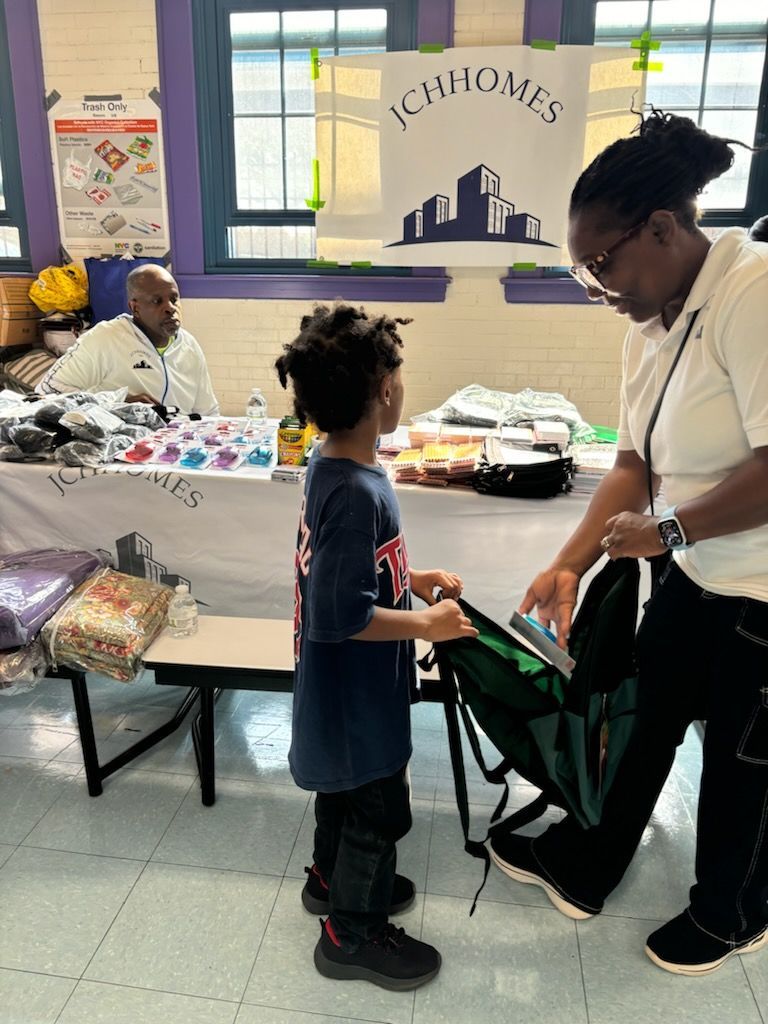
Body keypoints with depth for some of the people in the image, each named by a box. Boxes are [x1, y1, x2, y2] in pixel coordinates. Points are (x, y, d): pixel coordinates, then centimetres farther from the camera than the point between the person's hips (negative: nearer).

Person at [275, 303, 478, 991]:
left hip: (343, 690, 9)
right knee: (378, 810, 12)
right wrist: (425, 624, -20)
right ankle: (353, 934, 34)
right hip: (357, 694, -9)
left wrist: (411, 580, 7)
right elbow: (339, 615, -30)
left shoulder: (330, 466, -2)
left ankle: (332, 879, 51)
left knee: (345, 789, 28)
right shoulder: (357, 492, -32)